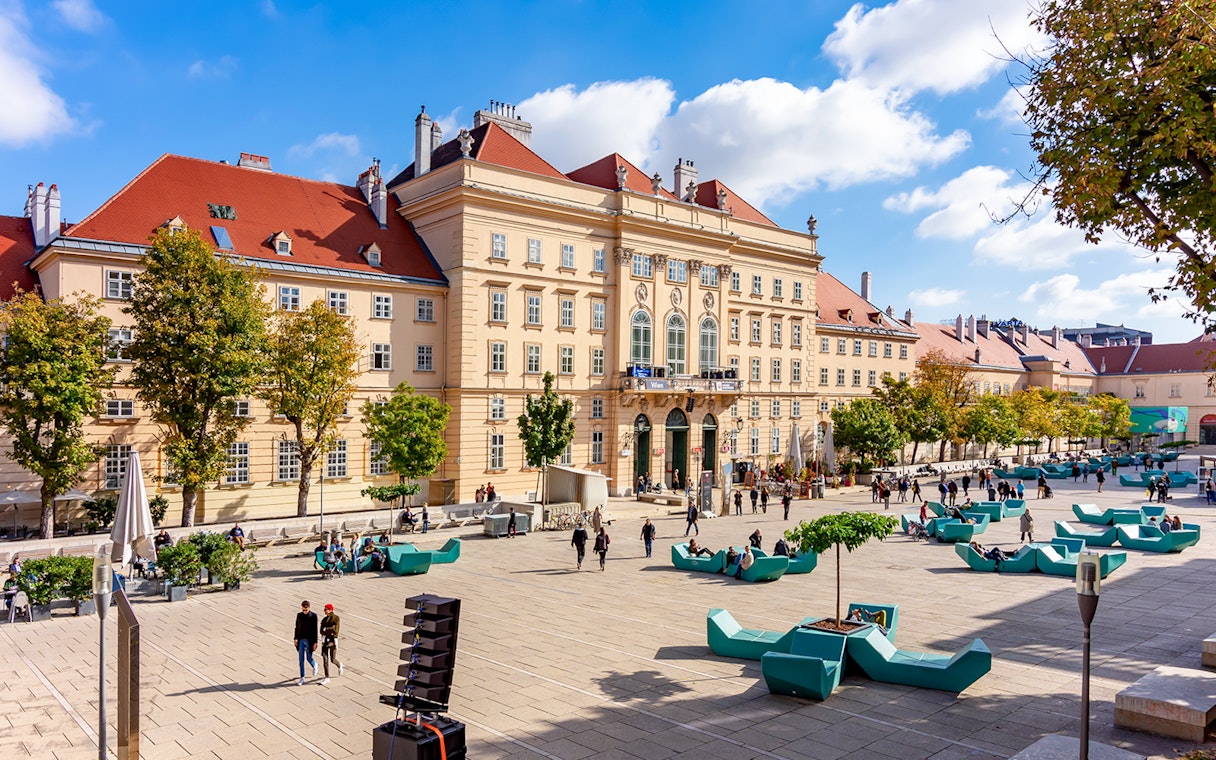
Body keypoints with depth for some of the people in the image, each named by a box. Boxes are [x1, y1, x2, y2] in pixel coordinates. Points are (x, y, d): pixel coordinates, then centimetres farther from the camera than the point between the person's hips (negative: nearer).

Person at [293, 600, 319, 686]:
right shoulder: (299, 615, 0)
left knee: (309, 658, 5)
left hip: (309, 640, -3)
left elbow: (315, 630, -10)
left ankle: (314, 665, 39)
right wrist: (295, 639, 6)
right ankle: (302, 678, 13)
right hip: (301, 640, 3)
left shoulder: (313, 616, -11)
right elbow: (297, 627, 9)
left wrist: (315, 642, -11)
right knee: (301, 659, 4)